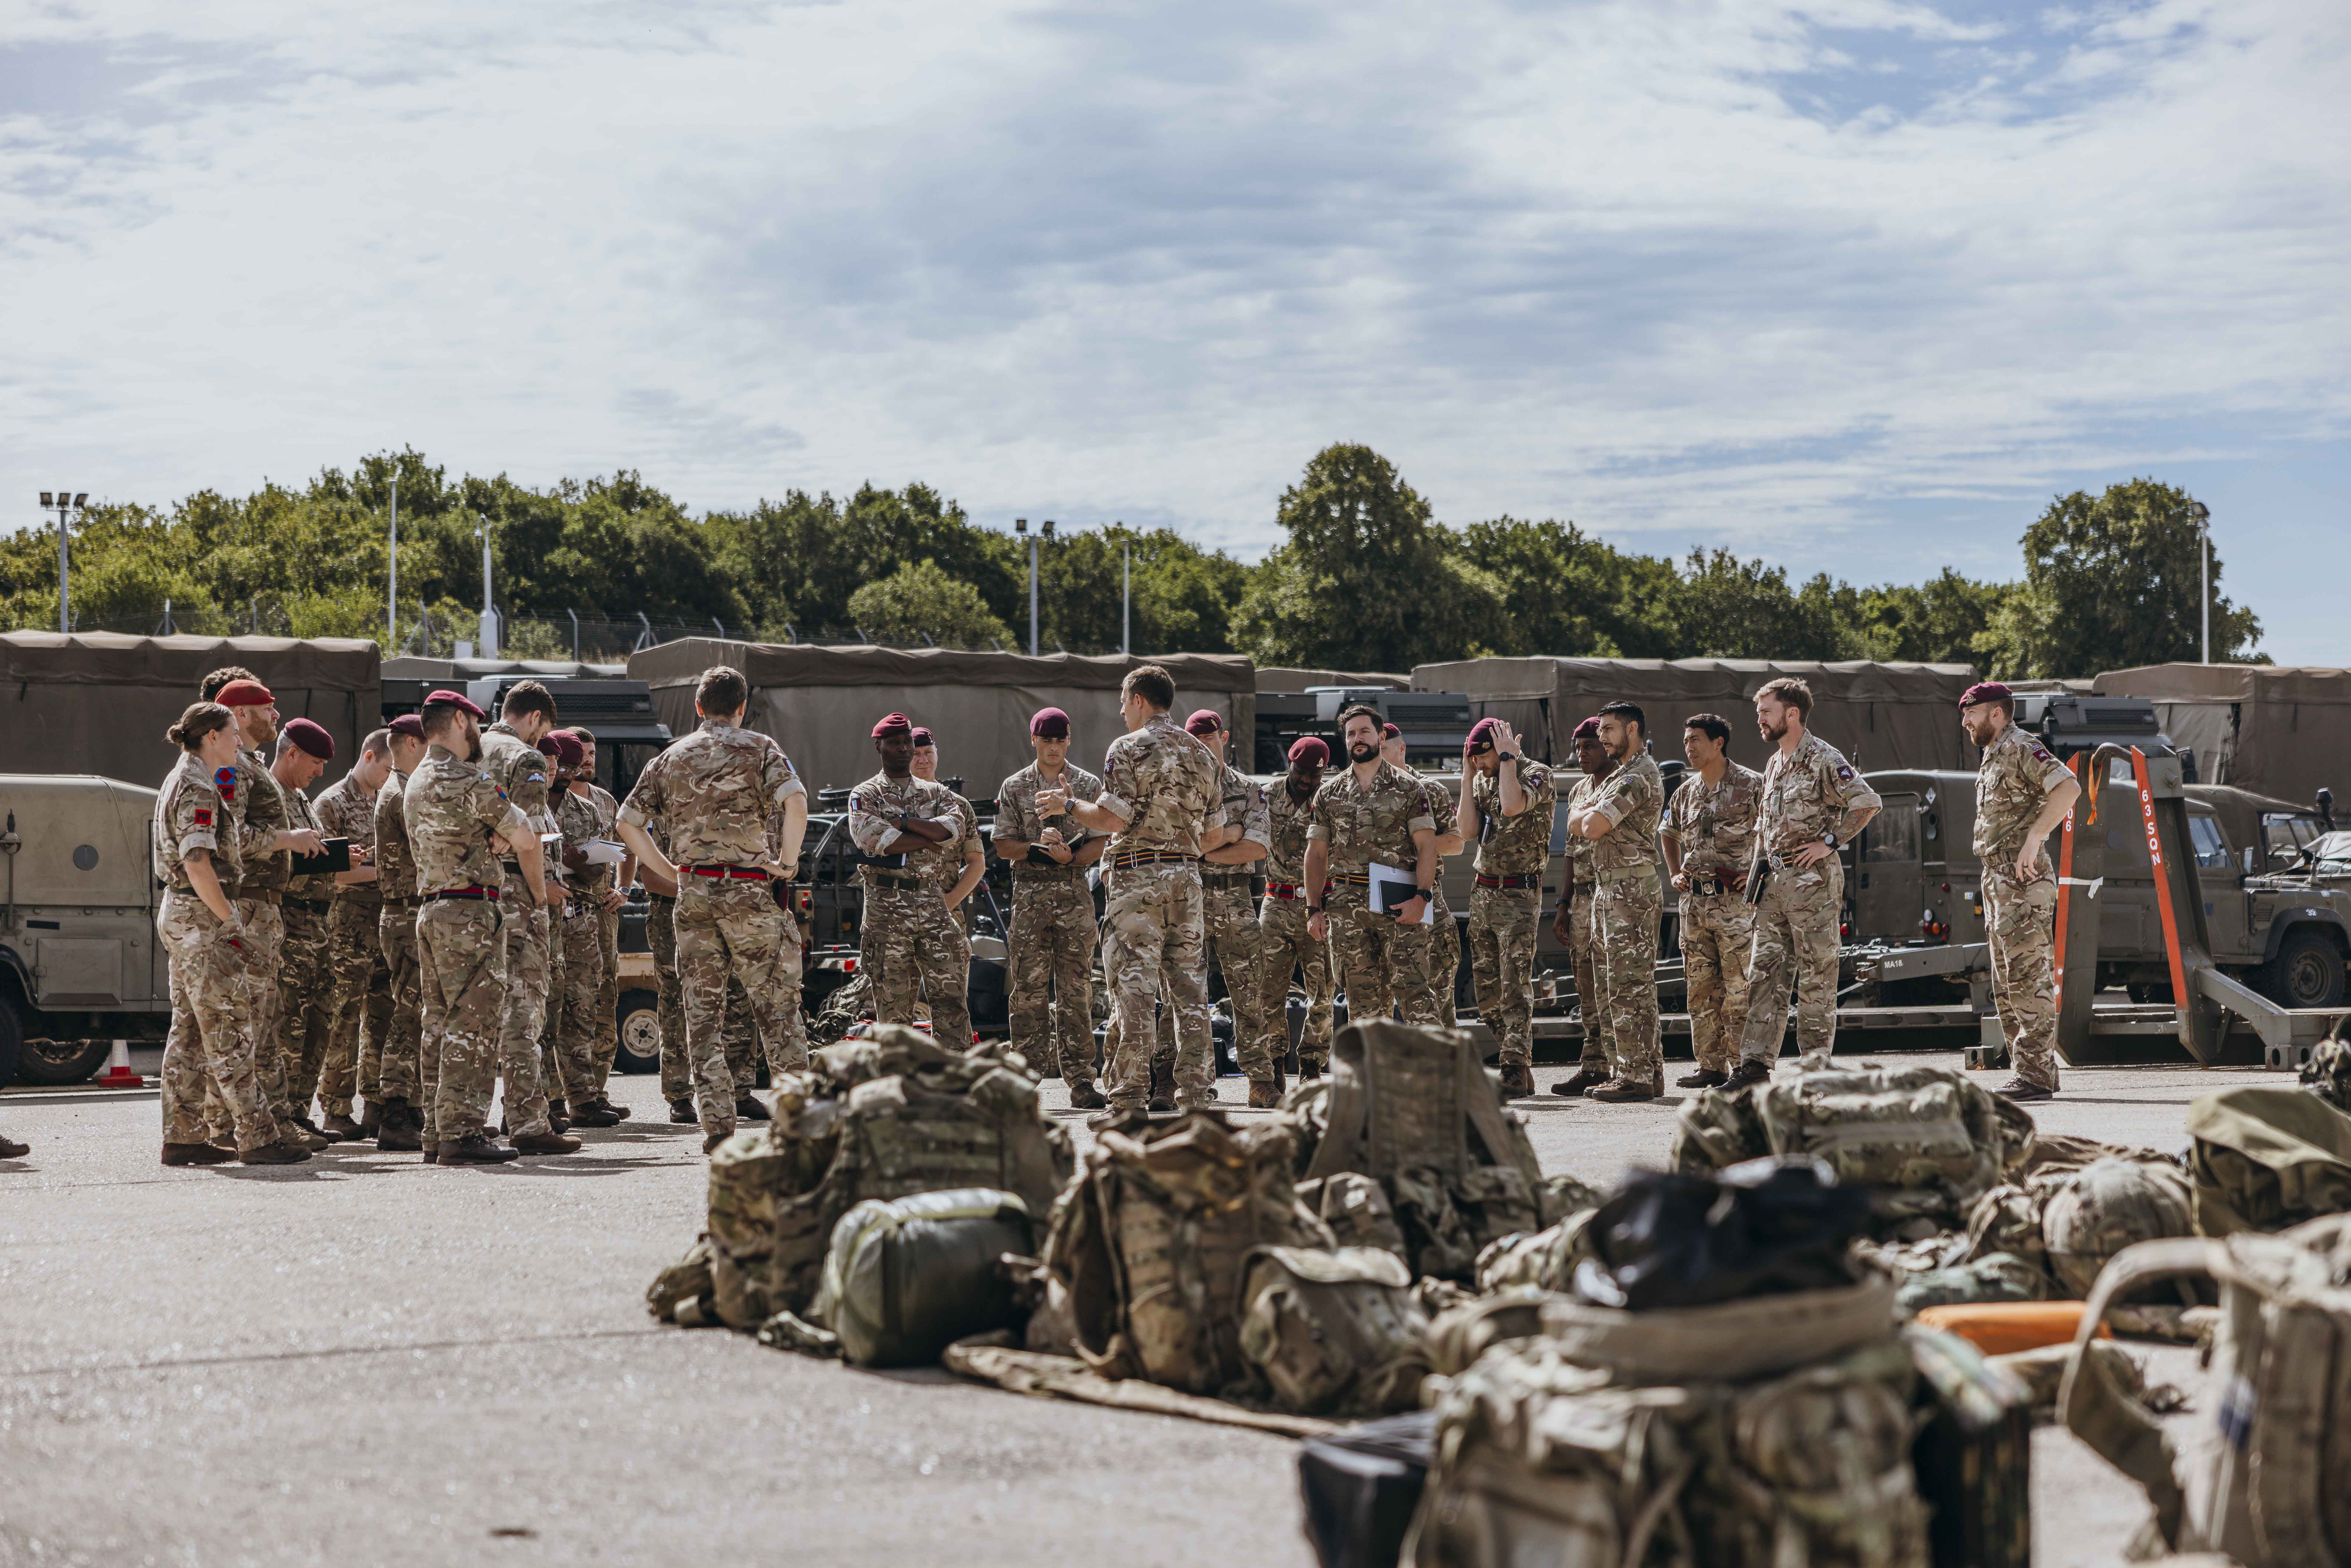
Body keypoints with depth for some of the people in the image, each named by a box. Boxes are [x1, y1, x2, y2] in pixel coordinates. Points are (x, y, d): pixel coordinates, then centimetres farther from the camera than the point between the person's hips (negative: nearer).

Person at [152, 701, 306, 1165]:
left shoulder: (181, 781, 17)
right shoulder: (198, 789, -15)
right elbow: (198, 864, -23)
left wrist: (227, 802, 18)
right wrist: (230, 920, -18)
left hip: (179, 913, 10)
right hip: (202, 916, -10)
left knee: (192, 1032, 11)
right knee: (230, 1032, -8)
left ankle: (183, 1136, 13)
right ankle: (257, 1138, -7)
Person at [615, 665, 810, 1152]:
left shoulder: (671, 758, 13)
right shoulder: (758, 748, 0)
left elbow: (628, 823, 10)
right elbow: (795, 801, -18)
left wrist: (670, 872, 14)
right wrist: (786, 862, -9)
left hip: (693, 892, 3)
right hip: (750, 891, -3)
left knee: (702, 1012, 7)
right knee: (777, 1005, 4)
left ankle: (717, 1124, 1)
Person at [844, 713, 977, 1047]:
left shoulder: (938, 794, 17)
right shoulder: (865, 795, 7)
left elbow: (954, 828, -4)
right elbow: (873, 839, -13)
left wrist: (900, 823, -9)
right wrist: (931, 840, -6)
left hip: (935, 907, 3)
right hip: (887, 910, -3)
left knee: (952, 1000, -4)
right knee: (893, 1007, -1)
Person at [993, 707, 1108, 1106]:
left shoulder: (1089, 785, 9)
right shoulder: (1014, 788, 8)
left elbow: (1101, 844, 5)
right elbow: (1004, 845, 4)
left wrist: (1070, 857, -13)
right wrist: (1037, 849, -13)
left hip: (1075, 892, 0)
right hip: (1030, 892, 0)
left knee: (1076, 990, -1)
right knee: (1029, 988, -2)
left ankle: (1080, 1080, 0)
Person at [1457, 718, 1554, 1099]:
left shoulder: (1536, 775, -8)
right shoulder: (1483, 780, 13)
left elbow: (1513, 806, -28)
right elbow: (1468, 831, 2)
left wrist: (1507, 757, -17)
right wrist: (1468, 777, 0)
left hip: (1518, 896, -8)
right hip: (1483, 892, 8)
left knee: (1515, 985, -12)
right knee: (1487, 991, 8)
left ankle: (1516, 1072, -12)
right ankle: (1520, 1066, 17)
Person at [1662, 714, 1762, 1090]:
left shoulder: (1751, 785, -4)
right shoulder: (1686, 791, 15)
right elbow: (1671, 834, 32)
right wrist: (1675, 874, 20)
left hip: (1735, 899, -6)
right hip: (1695, 900, 7)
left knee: (1740, 988, -8)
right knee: (1702, 988, 7)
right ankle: (1711, 1067, 13)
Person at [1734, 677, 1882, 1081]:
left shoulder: (1824, 759, -9)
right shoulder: (1774, 765, 18)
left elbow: (1868, 802, -16)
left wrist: (1829, 841, -15)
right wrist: (1756, 871, 18)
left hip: (1813, 881, -8)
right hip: (1775, 882, 8)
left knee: (1817, 978, -3)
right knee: (1764, 973, 3)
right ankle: (1755, 1064, 3)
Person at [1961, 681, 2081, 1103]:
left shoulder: (2021, 748, -10)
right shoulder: (1992, 757, 20)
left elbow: (2068, 787, -24)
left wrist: (2034, 838, -28)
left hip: (2023, 881, -11)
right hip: (1997, 880, 11)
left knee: (2030, 980, -10)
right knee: (2007, 986, 12)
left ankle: (2035, 1076, -11)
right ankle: (2034, 1070, 17)